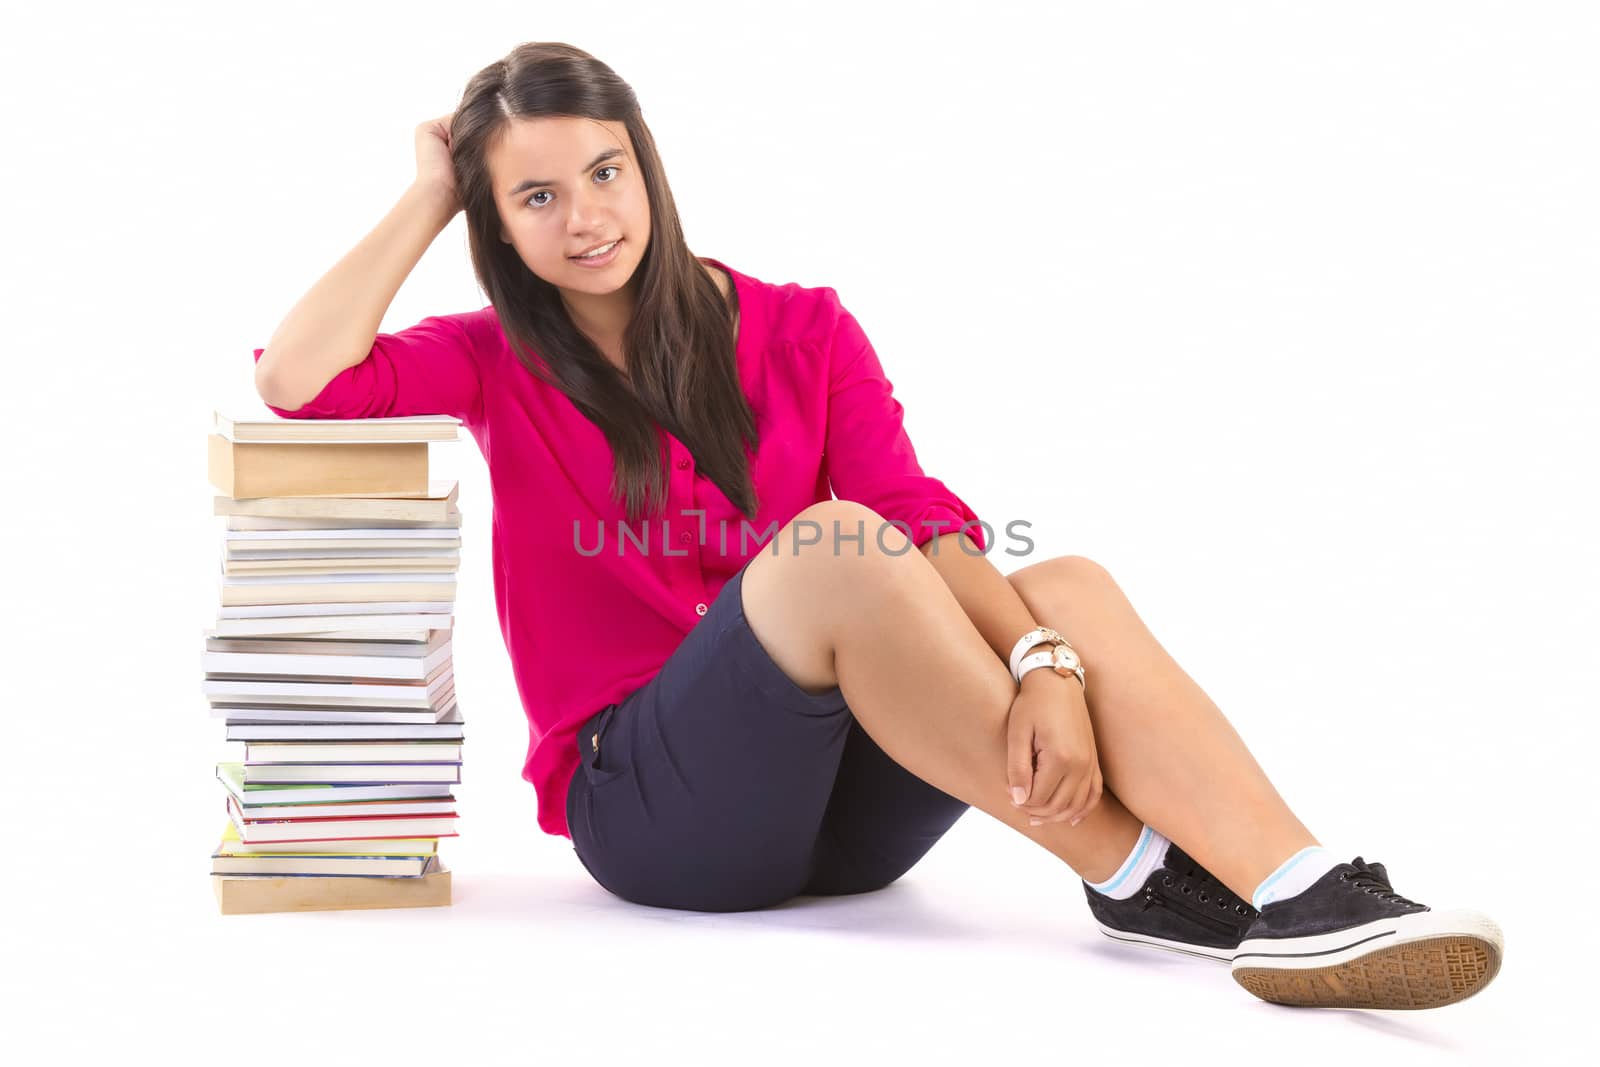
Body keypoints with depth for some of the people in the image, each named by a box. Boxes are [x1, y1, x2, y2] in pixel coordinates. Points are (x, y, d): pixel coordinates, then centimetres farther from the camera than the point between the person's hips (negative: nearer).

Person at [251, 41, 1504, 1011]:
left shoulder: (802, 333, 9)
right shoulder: (499, 363, 6)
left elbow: (923, 520, -6)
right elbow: (296, 380, -12)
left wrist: (1043, 662, -25)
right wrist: (427, 200, -2)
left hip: (847, 805, 3)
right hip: (649, 811, -3)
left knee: (1069, 586, -21)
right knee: (834, 543, -30)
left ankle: (1309, 900, -38)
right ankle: (1139, 879, -27)